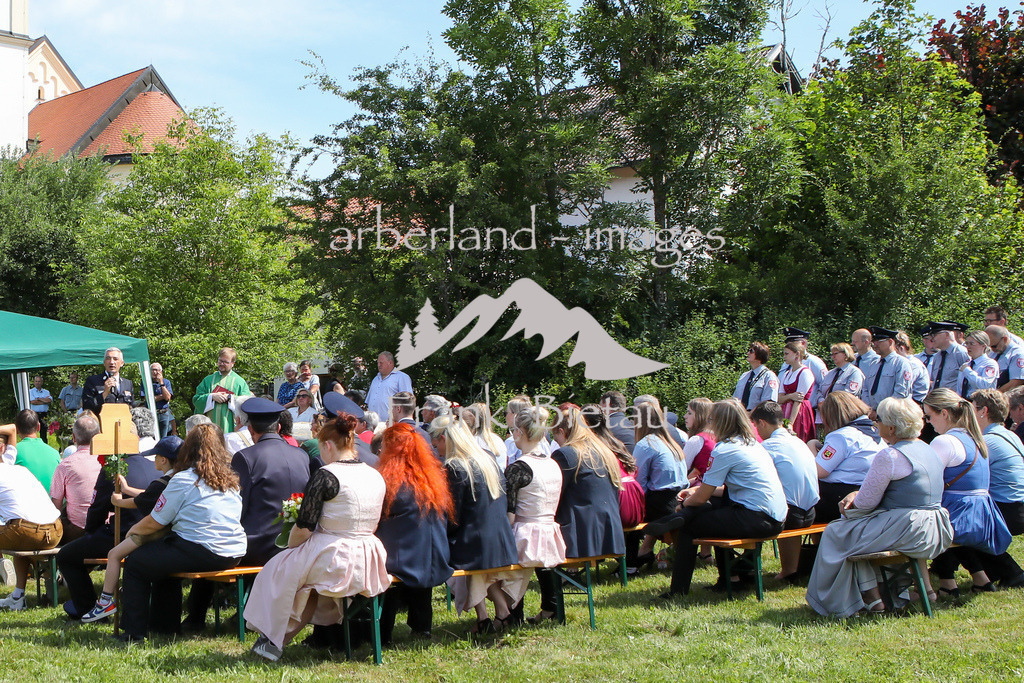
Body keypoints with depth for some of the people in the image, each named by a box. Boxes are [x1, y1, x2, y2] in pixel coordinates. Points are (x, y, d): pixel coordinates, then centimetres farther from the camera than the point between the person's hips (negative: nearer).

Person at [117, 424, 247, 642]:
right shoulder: (231, 479, 13)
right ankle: (165, 625, 36)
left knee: (134, 562, 10)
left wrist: (133, 531, 21)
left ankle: (134, 631, 11)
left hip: (201, 554, -8)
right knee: (163, 554, 32)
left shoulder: (184, 480, -7)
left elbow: (155, 523, -2)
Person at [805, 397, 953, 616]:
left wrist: (854, 500, 11)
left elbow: (867, 501, -10)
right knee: (858, 526, 26)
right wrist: (858, 494, 13)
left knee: (837, 533, 5)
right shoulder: (927, 449, 12)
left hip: (910, 535, -10)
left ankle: (871, 597, 11)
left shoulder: (889, 456, -17)